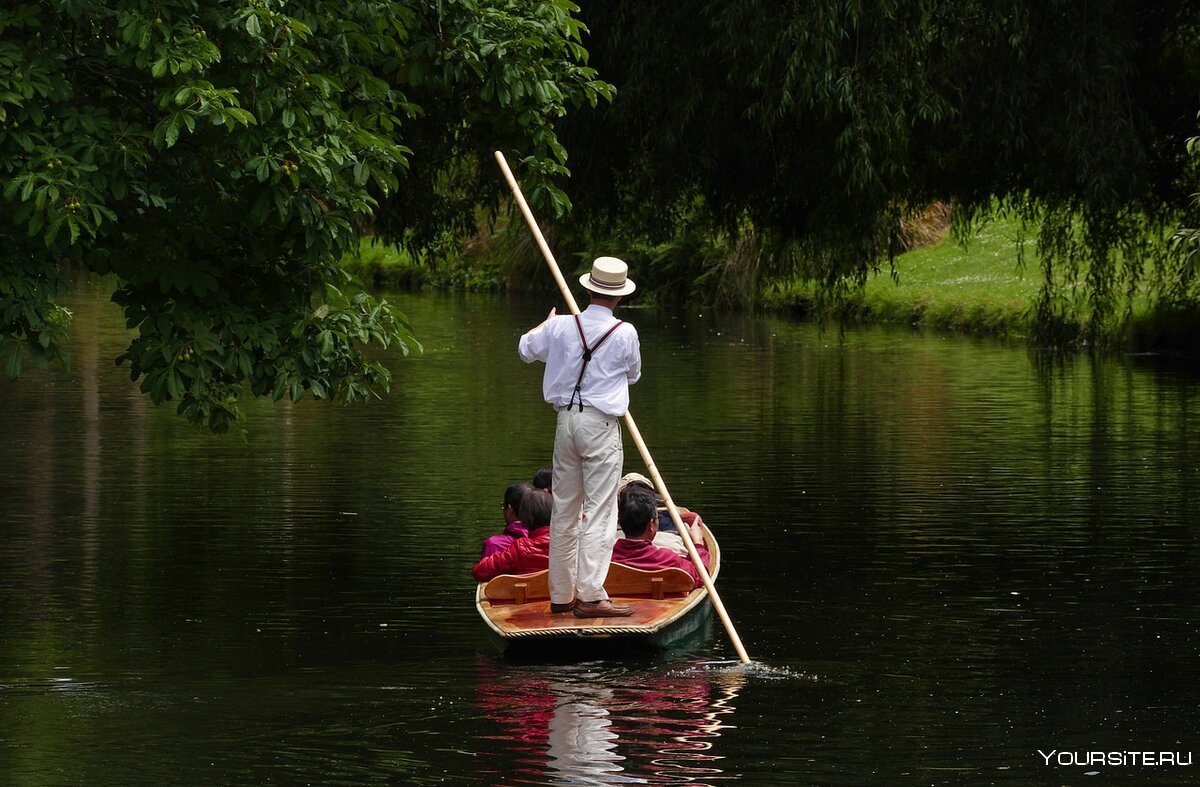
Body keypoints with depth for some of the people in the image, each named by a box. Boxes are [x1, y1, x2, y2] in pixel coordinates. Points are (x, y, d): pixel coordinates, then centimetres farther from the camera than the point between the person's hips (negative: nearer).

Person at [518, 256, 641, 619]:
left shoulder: (561, 327, -1)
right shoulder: (624, 333, -10)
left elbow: (526, 349, 19)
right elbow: (633, 374, 9)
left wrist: (547, 321, 39)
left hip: (567, 420, 5)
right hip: (601, 425, -5)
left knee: (564, 510, 12)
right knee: (598, 512, -4)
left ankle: (561, 594, 17)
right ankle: (590, 597, -8)